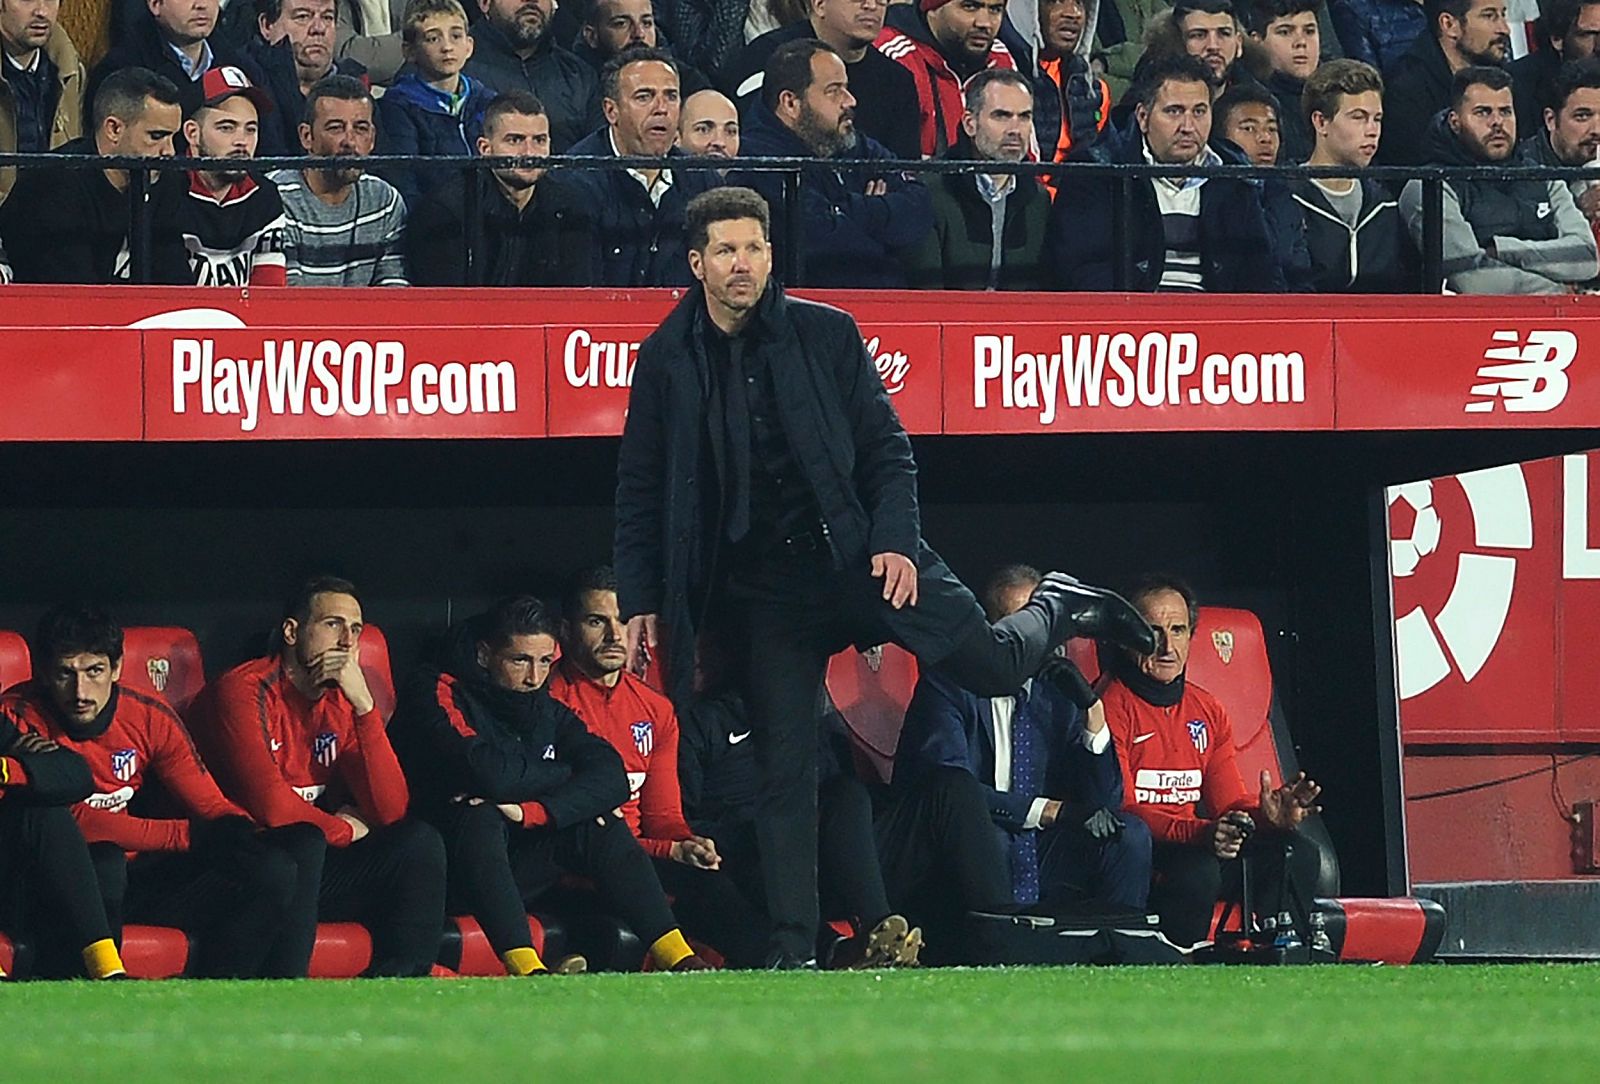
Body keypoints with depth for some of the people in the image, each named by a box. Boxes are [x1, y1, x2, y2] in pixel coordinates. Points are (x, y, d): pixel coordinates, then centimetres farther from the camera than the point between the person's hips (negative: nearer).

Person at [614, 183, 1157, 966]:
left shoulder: (825, 334, -1)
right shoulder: (667, 359, 1)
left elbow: (887, 447, 1)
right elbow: (640, 492, 6)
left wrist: (895, 541, -13)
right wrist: (640, 600, -1)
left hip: (859, 553, -1)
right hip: (760, 589, 1)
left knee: (995, 664, -6)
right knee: (784, 769, -2)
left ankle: (1057, 608, 29)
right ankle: (792, 950, 5)